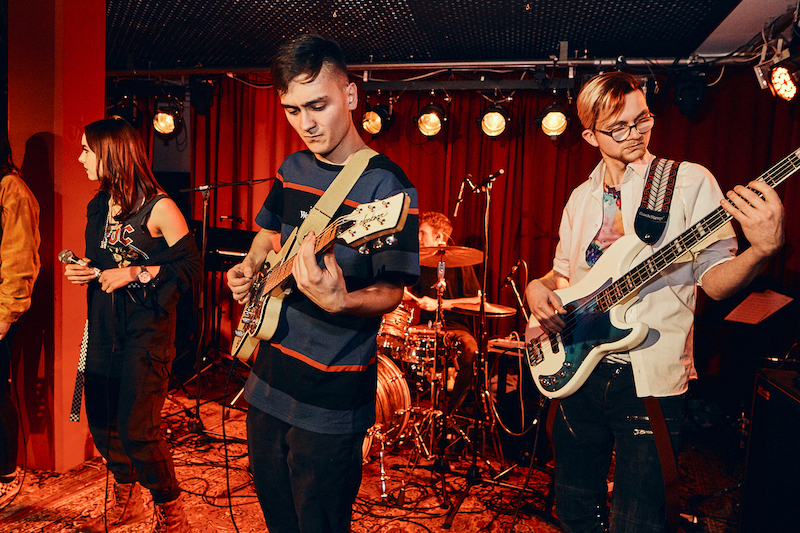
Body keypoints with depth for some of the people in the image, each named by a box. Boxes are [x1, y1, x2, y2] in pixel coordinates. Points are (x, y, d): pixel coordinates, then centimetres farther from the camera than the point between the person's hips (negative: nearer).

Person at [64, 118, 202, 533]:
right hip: (103, 325, 7)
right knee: (101, 421, 13)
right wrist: (84, 271, 4)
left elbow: (191, 269, -12)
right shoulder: (98, 206, 11)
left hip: (146, 330, -7)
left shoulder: (158, 208, -11)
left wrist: (135, 273, -18)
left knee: (136, 429, -9)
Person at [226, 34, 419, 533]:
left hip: (329, 400, -7)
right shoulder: (294, 168, 4)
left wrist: (340, 302, -39)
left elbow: (391, 291, -20)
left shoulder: (387, 187, -18)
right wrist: (250, 267, 4)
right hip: (269, 379, 7)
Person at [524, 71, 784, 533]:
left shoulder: (690, 182, -4)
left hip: (650, 378, -5)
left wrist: (763, 249, -28)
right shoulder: (582, 197, 11)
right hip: (579, 368, 5)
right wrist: (540, 287, -2)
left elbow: (715, 281, -8)